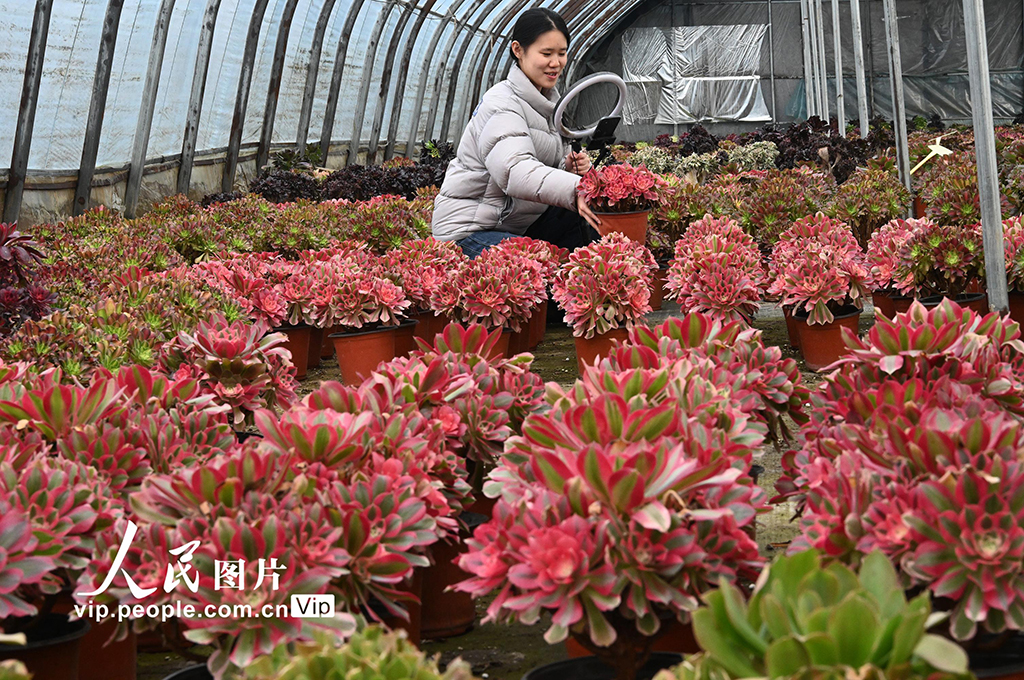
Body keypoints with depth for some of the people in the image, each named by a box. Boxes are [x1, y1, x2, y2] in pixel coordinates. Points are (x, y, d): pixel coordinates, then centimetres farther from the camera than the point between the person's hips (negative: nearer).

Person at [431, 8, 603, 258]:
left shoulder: (547, 101, 11)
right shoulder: (502, 104, -18)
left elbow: (548, 167, 15)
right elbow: (515, 171, -37)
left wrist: (570, 167, -10)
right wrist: (575, 188, -51)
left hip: (516, 226, 9)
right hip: (470, 229, -9)